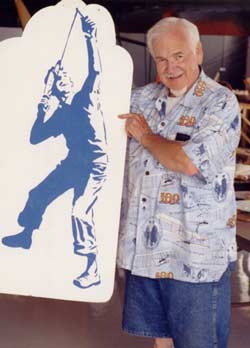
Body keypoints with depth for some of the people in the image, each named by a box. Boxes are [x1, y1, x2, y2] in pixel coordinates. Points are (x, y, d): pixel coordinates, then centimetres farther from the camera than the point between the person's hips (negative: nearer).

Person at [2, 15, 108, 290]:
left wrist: (90, 38, -19)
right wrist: (43, 111, -2)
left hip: (95, 165, -8)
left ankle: (92, 270, -20)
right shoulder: (60, 115, 11)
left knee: (80, 211, -23)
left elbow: (95, 71, -17)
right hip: (73, 163, 8)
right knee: (38, 195, 20)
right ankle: (26, 235, 46)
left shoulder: (86, 98, -3)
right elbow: (35, 138, 7)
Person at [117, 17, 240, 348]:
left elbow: (189, 162, -22)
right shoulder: (142, 98, 10)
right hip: (143, 248, 6)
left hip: (196, 255, -6)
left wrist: (146, 136, -7)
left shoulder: (221, 103, -9)